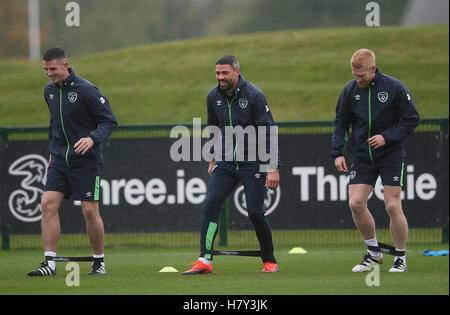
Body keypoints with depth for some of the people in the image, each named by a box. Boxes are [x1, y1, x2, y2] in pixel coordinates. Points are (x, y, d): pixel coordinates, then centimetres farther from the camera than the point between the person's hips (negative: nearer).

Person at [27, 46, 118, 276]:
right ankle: (49, 263, -9)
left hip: (86, 161, -5)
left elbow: (110, 121, -11)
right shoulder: (49, 91, 8)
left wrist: (93, 138, -27)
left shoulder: (86, 91, -13)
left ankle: (99, 261, 13)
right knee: (48, 203, -9)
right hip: (59, 160, 5)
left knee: (90, 210, -5)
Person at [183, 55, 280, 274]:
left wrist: (273, 168, -16)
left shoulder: (254, 95, -13)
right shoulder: (213, 96, 3)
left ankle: (269, 261, 13)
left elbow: (268, 132, -13)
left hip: (253, 164, -4)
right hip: (225, 162, 4)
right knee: (210, 204, -12)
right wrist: (213, 159, 22)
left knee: (255, 213, -7)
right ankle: (205, 261, -12)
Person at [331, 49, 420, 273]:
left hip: (391, 155, -3)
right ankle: (373, 253, 10)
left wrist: (387, 137, -16)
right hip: (361, 157, 3)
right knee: (356, 203, -9)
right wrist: (337, 152, -1)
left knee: (393, 206, -8)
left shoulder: (394, 87, -9)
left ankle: (400, 258, 8)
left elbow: (412, 119, -5)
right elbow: (341, 123, 10)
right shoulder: (350, 90, 1)